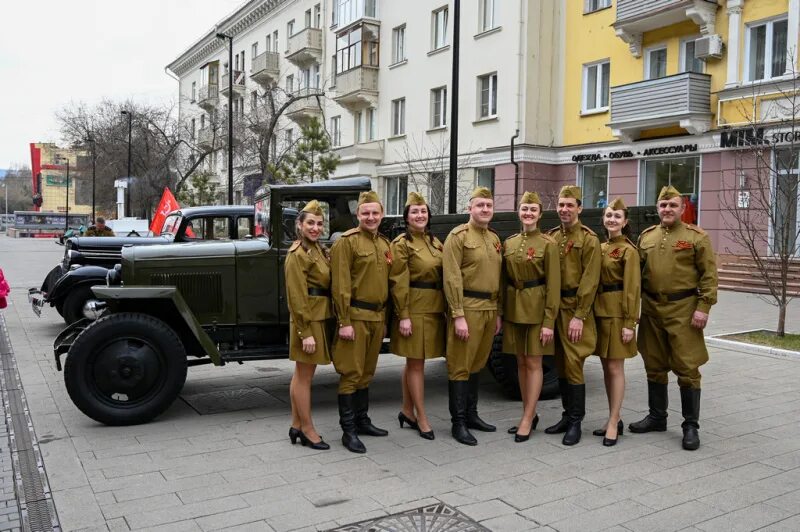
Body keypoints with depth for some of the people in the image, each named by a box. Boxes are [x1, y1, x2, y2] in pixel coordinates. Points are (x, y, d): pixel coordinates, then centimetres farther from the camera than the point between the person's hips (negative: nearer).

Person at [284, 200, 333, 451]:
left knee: (302, 374, 15)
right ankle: (308, 431, 12)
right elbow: (297, 297, -18)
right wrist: (305, 332, -21)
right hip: (309, 320, -9)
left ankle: (296, 426, 24)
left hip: (321, 318, 9)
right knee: (305, 376, 1)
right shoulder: (297, 254, -14)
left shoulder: (319, 249, 13)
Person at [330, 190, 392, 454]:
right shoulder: (347, 242, -10)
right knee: (351, 373, -2)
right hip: (355, 317, -7)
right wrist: (344, 322, -18)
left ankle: (362, 421, 28)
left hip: (377, 317, 7)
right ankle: (348, 430, 6)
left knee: (367, 372, 16)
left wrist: (385, 319, 17)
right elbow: (341, 285, -14)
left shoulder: (385, 244, 13)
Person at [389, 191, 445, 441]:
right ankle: (421, 419, 9)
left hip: (434, 309, 7)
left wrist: (445, 308, 11)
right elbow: (398, 283, -12)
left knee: (414, 362, 15)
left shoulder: (434, 242, 13)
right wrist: (403, 316, -17)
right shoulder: (401, 243, -8)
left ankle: (407, 411, 26)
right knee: (416, 363, 0)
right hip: (414, 308, -7)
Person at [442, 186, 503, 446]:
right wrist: (458, 315, -19)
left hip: (490, 309, 7)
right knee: (460, 367, -1)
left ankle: (471, 415, 26)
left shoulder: (494, 239, 15)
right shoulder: (458, 236, -8)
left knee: (477, 365, 15)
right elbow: (452, 278, -14)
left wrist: (498, 313, 15)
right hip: (468, 308, -7)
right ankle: (458, 422, 6)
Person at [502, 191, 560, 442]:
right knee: (521, 362, 11)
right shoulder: (509, 243, 8)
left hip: (536, 309, -5)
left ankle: (527, 419, 7)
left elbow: (553, 285, -10)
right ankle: (530, 415, 22)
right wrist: (499, 313, 6)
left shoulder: (548, 244, -7)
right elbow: (504, 280, 11)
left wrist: (549, 321, -14)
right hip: (513, 309, 5)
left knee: (533, 363, 0)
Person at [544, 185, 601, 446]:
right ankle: (567, 416, 23)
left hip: (574, 309, -6)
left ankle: (576, 422, 7)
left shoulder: (589, 239, -7)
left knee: (573, 365, -5)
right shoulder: (551, 237, 11)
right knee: (560, 365, 12)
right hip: (553, 307, 6)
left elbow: (589, 281, -12)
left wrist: (579, 316, -16)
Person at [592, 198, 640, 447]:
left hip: (617, 313, -7)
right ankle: (614, 419, 22)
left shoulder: (628, 250, -9)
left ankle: (614, 422, 6)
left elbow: (632, 288, -13)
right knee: (606, 367, 12)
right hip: (599, 311, 7)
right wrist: (592, 311, 6)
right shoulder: (600, 248, 13)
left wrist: (630, 323, -16)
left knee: (615, 367, -3)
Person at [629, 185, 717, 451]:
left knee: (687, 368, -2)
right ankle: (657, 417, 26)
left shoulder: (697, 237, -3)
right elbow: (638, 273, 13)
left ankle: (691, 426, 9)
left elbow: (709, 275, -5)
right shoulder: (646, 236, 10)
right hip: (652, 310, 5)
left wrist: (703, 307, -13)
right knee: (654, 367, 13)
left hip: (683, 310, -4)